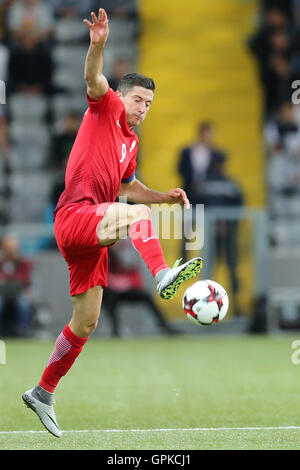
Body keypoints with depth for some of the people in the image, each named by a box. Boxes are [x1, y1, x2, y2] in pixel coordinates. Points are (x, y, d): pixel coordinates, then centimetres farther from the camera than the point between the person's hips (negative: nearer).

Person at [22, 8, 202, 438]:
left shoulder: (132, 142, 22)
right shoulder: (107, 108, 1)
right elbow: (94, 79, -19)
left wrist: (166, 196, 19)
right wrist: (98, 45, -38)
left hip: (90, 233, 8)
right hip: (75, 215, -8)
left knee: (85, 322, 9)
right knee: (139, 215, -34)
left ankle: (43, 394, 19)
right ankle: (163, 275, -59)